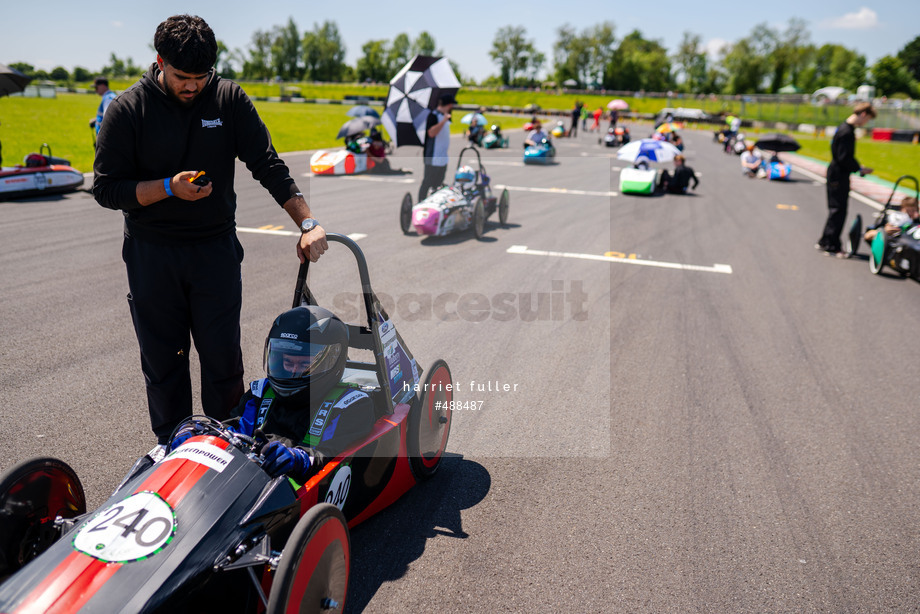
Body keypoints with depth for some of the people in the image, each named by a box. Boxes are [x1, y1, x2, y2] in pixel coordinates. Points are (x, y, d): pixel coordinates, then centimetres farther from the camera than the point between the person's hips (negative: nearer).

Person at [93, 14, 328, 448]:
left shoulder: (229, 99, -1)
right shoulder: (127, 110, -4)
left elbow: (268, 166, -4)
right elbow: (106, 188, -4)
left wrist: (307, 223, -15)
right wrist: (168, 187, -20)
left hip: (216, 249, 0)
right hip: (151, 253, 0)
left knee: (223, 358, 2)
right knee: (162, 362, 9)